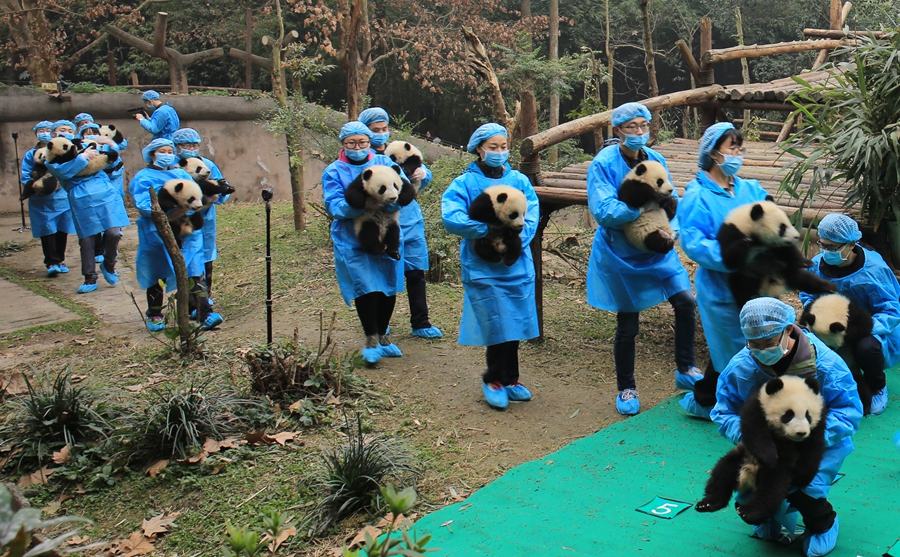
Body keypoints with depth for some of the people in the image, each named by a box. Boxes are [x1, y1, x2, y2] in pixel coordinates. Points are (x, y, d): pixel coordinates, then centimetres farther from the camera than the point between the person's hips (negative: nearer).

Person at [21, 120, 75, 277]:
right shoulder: (31, 155, 5)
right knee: (48, 231, -3)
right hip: (41, 201, -1)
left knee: (62, 230, 5)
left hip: (62, 197, 1)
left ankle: (60, 261, 18)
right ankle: (52, 263, 1)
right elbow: (25, 177, -1)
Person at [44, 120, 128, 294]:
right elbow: (61, 171, -10)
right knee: (86, 240, 0)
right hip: (81, 200, -2)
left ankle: (109, 265, 16)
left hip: (105, 194, 2)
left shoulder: (84, 146, 23)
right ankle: (90, 279, 13)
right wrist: (83, 157, -12)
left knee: (113, 233, -9)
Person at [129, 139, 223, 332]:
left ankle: (205, 316, -15)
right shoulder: (143, 178, 4)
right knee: (157, 276, 10)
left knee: (194, 272, -10)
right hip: (157, 234, -2)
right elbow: (143, 204, -10)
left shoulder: (182, 174, 17)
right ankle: (154, 316, 27)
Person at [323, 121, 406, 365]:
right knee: (366, 287, -11)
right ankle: (371, 339, 6)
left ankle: (382, 335, 28)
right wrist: (358, 204, -28)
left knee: (389, 287, 9)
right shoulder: (333, 171, 2)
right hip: (353, 242, -2)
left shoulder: (384, 163, 6)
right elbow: (333, 206, -10)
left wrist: (382, 202, -26)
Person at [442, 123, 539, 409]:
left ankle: (508, 380, 27)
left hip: (517, 265, 4)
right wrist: (491, 229, -24)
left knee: (515, 324, 9)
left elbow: (532, 216, -2)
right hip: (483, 268, -4)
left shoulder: (519, 180, 8)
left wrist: (517, 239, -20)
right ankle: (495, 380, 18)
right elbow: (451, 219, -16)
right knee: (497, 326, -4)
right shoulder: (465, 183, -2)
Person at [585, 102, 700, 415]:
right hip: (621, 254, -4)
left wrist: (671, 228, -16)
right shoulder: (603, 164, -14)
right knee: (627, 325, 5)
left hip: (657, 250, 4)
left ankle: (685, 370, 12)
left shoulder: (655, 160, 1)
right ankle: (626, 389, 25)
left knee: (686, 301, -9)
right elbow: (603, 211, -24)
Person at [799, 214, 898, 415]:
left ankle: (877, 389, -2)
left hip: (875, 331, -5)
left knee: (867, 347, -39)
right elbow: (807, 296, 5)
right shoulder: (817, 264, -10)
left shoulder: (874, 270, -26)